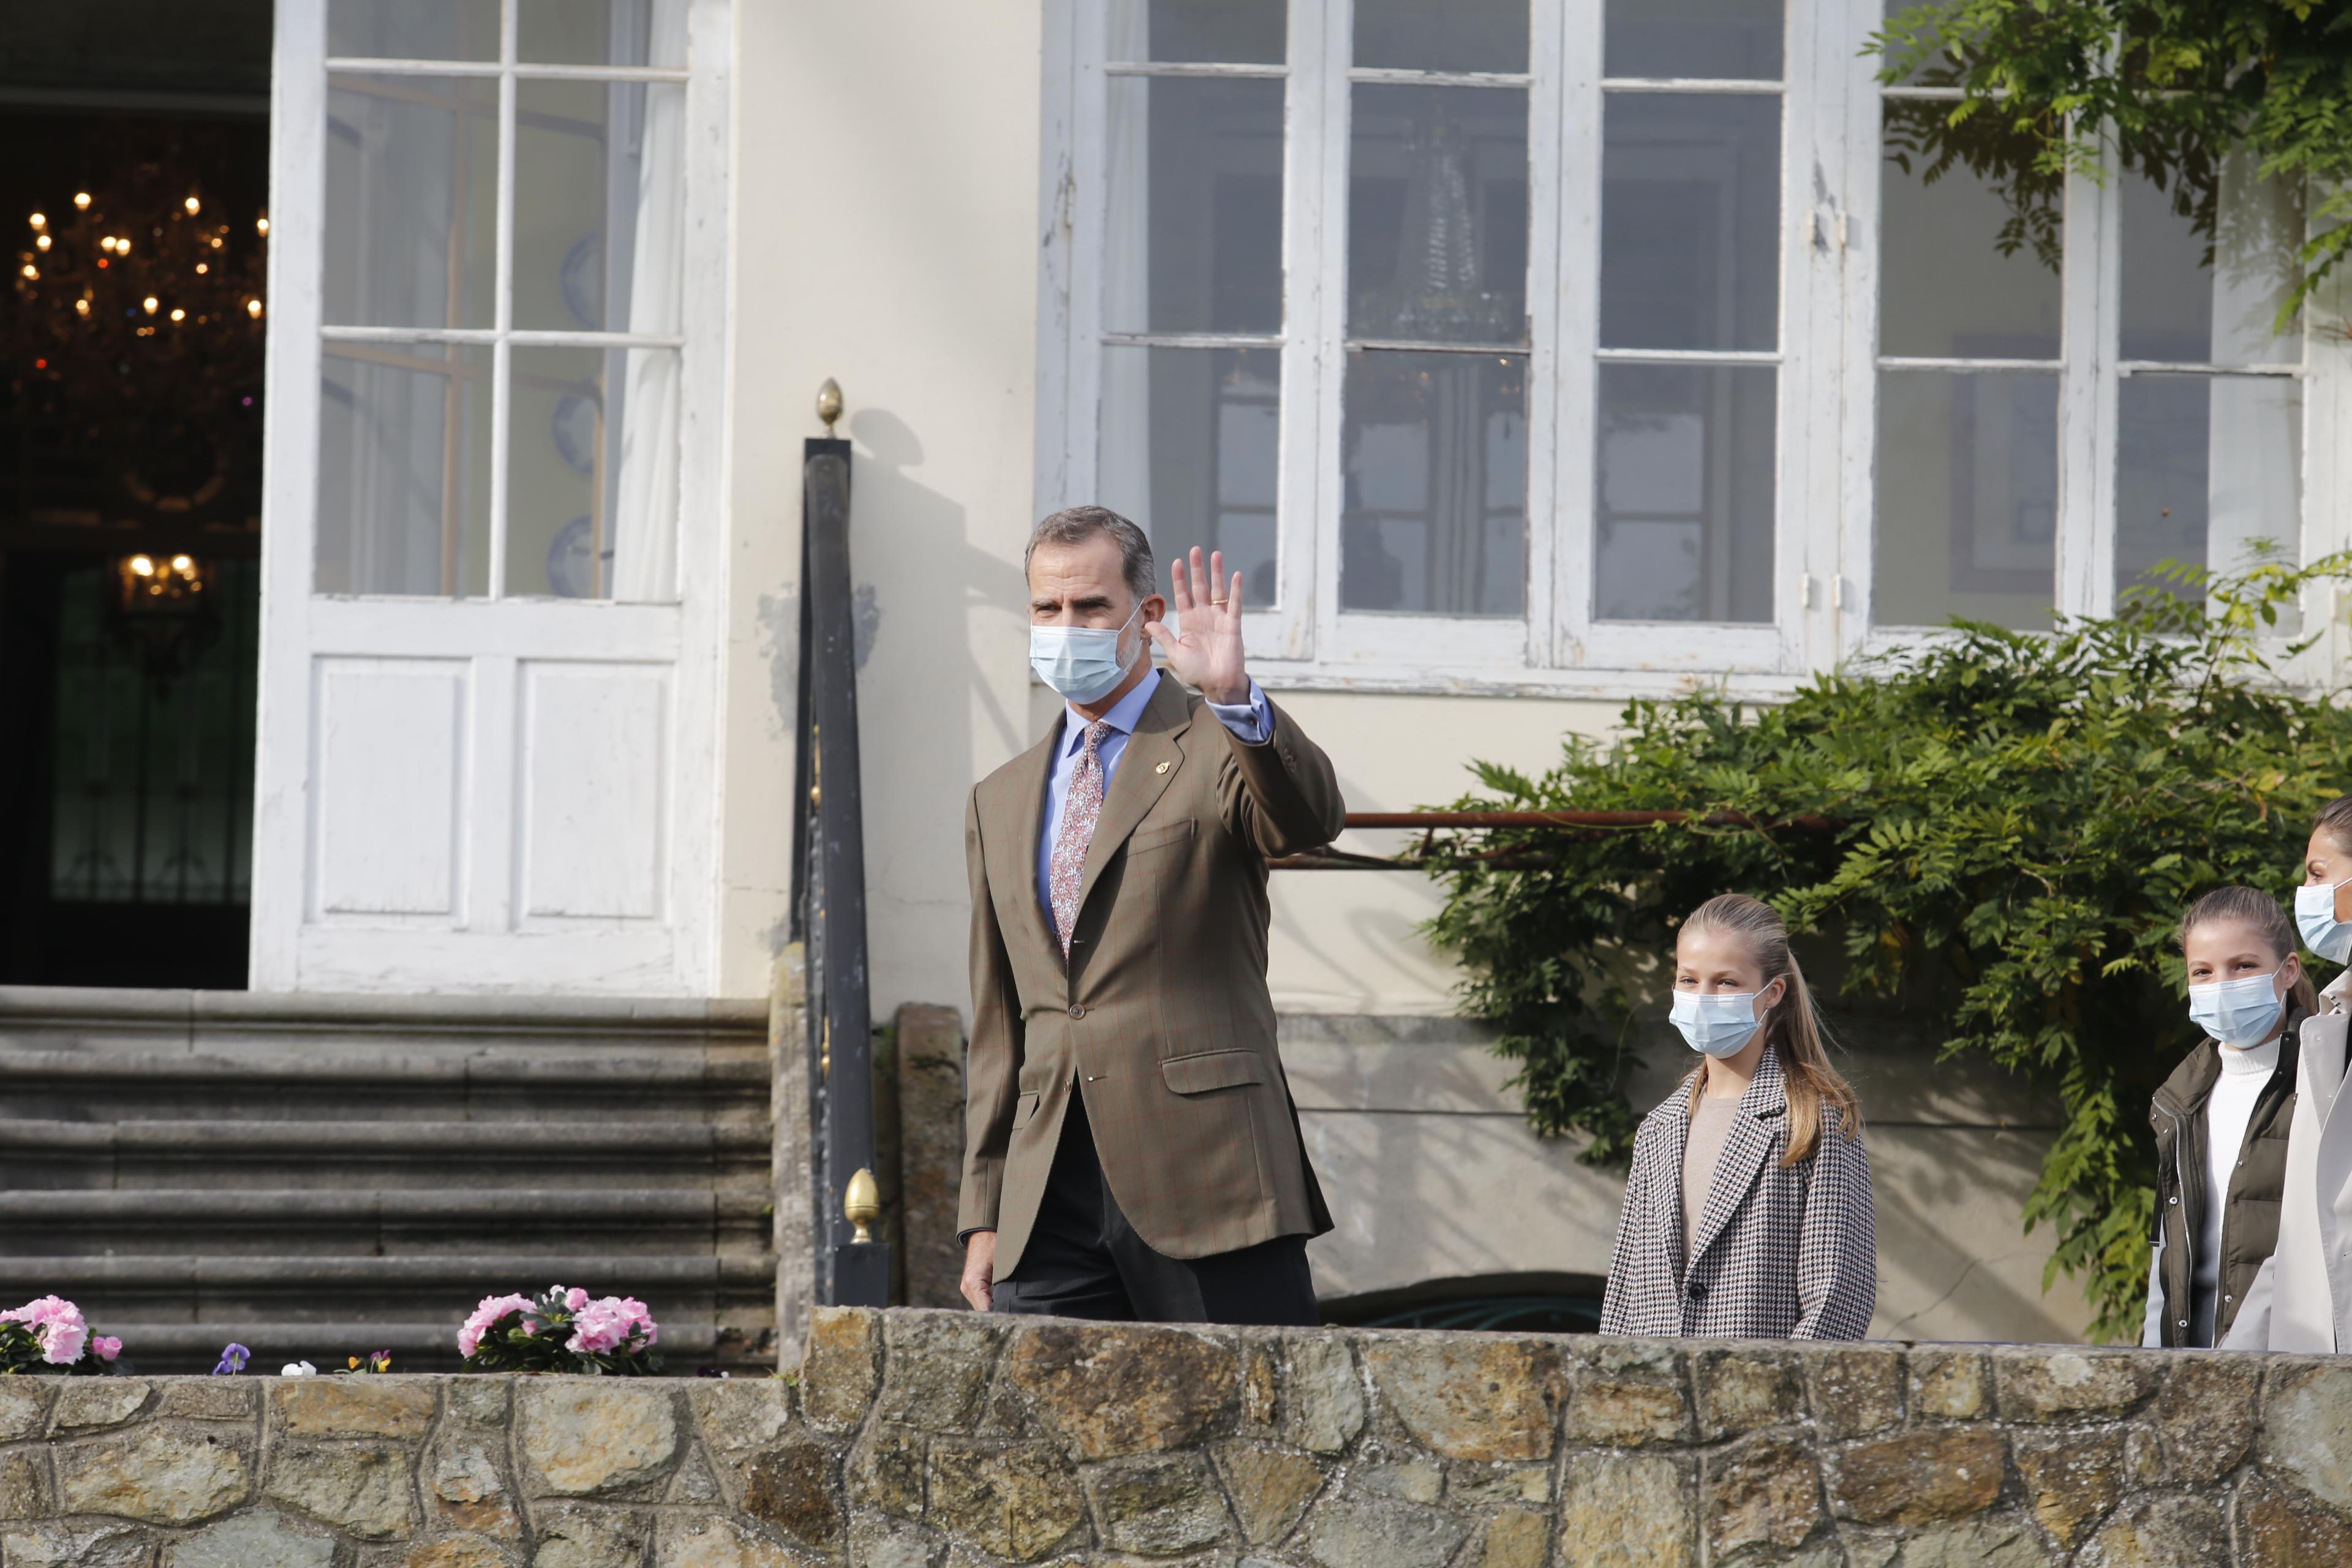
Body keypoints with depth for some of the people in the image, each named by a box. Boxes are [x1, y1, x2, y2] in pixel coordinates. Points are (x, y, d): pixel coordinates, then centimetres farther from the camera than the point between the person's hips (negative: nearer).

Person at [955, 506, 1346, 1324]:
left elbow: (1312, 818, -19)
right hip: (1048, 1199, 5)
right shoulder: (1000, 802, 21)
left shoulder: (1221, 749, 4)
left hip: (1201, 1175, -5)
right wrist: (984, 1217, 16)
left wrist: (1234, 697, -36)